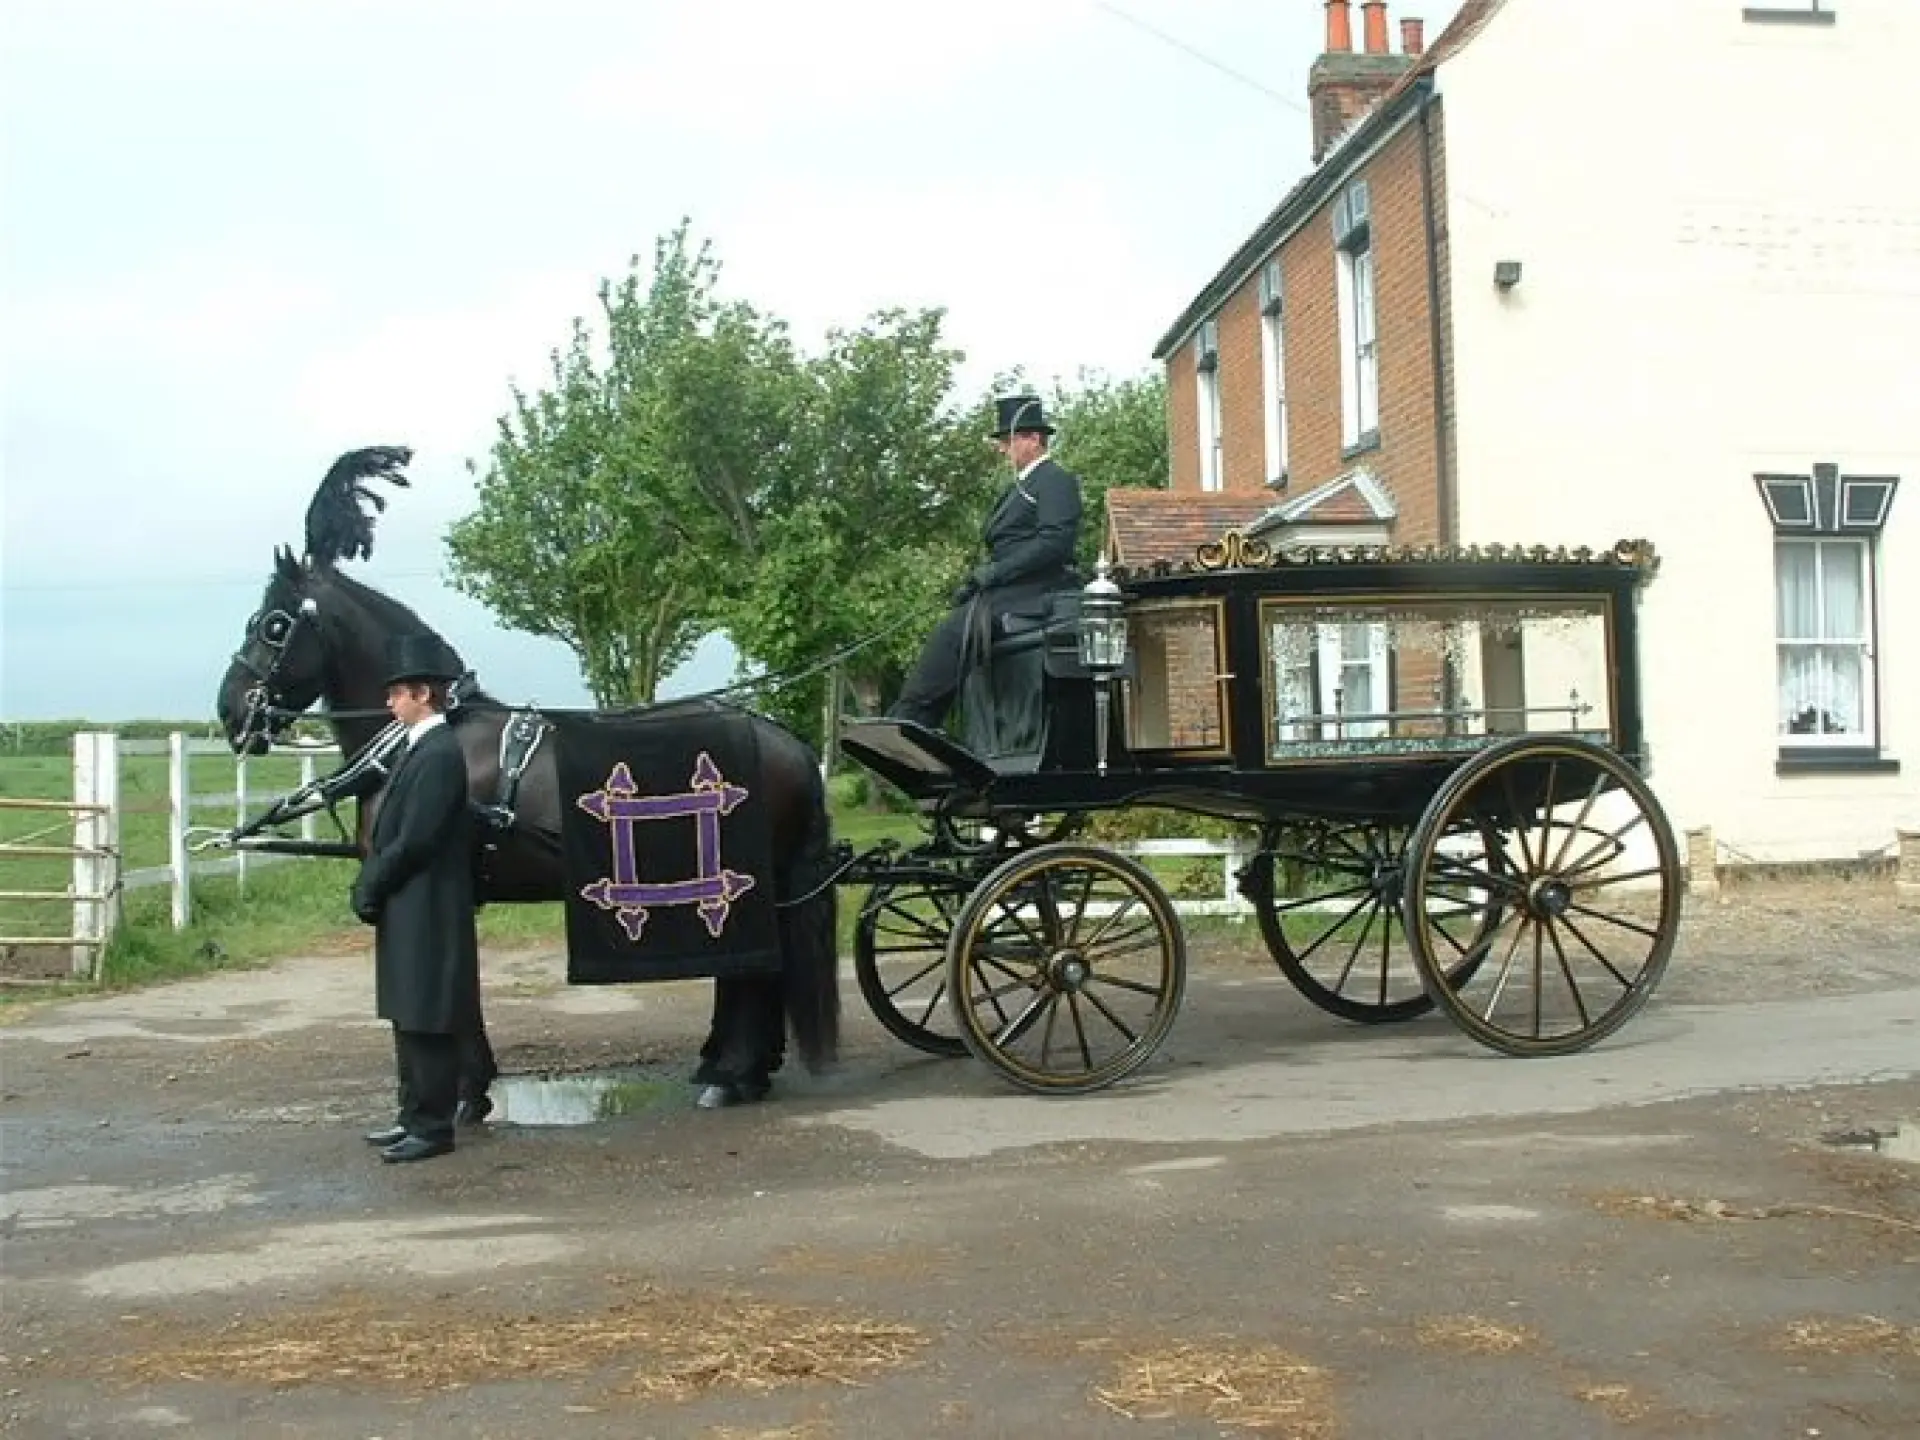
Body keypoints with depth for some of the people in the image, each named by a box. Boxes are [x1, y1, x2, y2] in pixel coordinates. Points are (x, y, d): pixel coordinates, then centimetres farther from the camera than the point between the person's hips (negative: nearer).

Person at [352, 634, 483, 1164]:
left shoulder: (439, 753, -17)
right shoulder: (421, 747, 13)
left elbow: (412, 841, -21)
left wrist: (368, 888, -11)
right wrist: (370, 886, 7)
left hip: (425, 914, -10)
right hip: (406, 912, 10)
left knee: (427, 1022, -2)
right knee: (409, 1020, 16)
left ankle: (432, 1127, 6)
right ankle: (415, 1116, 25)